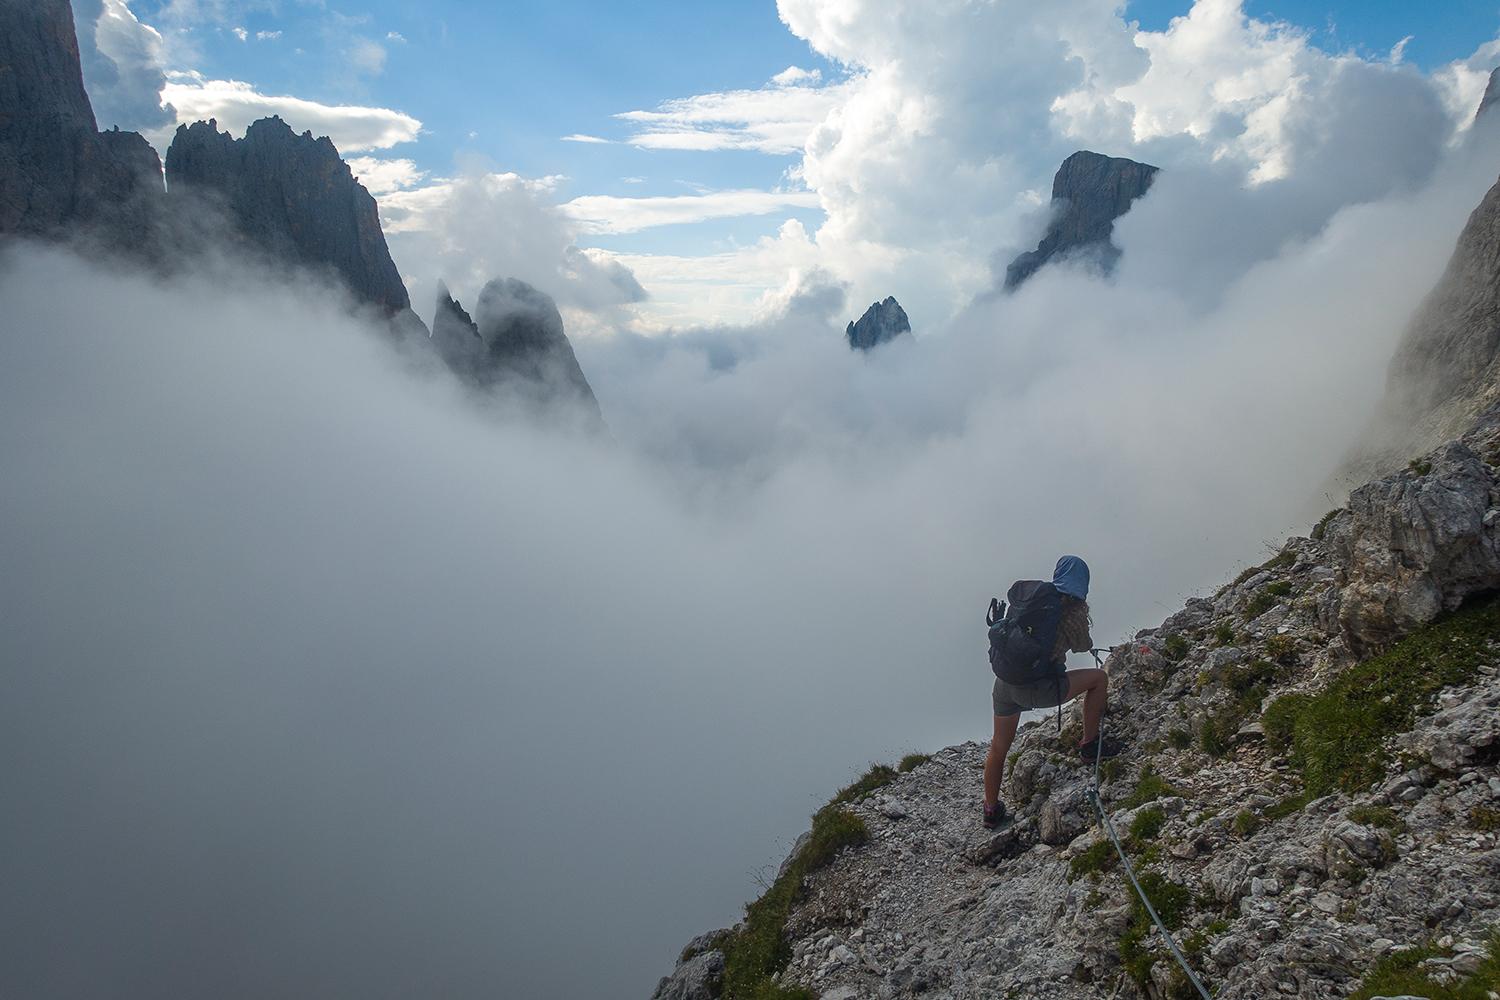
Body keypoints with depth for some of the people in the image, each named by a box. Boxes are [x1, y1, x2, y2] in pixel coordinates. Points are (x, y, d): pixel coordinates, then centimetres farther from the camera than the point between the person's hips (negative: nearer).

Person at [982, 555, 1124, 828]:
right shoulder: (1074, 608, -6)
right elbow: (1082, 646, 11)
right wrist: (1085, 640, 32)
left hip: (1003, 682, 6)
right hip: (1034, 689, -6)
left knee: (999, 748, 22)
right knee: (1099, 677, 13)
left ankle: (991, 811, 34)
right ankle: (1090, 747, 22)